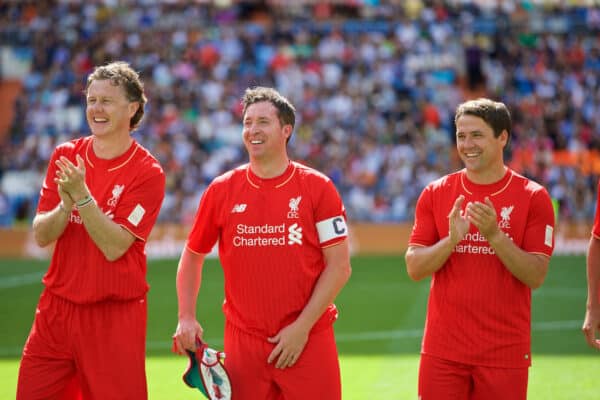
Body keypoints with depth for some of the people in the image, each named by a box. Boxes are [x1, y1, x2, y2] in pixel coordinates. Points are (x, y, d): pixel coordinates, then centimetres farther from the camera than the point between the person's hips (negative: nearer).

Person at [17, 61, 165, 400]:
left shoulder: (147, 172, -8)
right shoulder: (66, 156, 6)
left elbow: (114, 247, -15)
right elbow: (41, 236, 1)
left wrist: (81, 195, -24)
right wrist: (65, 203, -17)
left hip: (115, 314, -4)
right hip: (56, 307, 4)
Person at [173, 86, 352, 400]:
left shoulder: (317, 188, -1)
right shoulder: (221, 190, 6)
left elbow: (339, 267, -3)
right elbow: (192, 256, 15)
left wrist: (302, 327, -10)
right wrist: (186, 318, 1)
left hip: (308, 341, -2)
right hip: (243, 344, 2)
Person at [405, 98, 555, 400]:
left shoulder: (533, 197, -1)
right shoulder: (436, 193, 5)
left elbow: (535, 276, -7)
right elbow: (414, 268, 0)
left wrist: (495, 235, -20)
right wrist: (451, 239, -17)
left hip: (505, 351, -1)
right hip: (443, 349, 1)